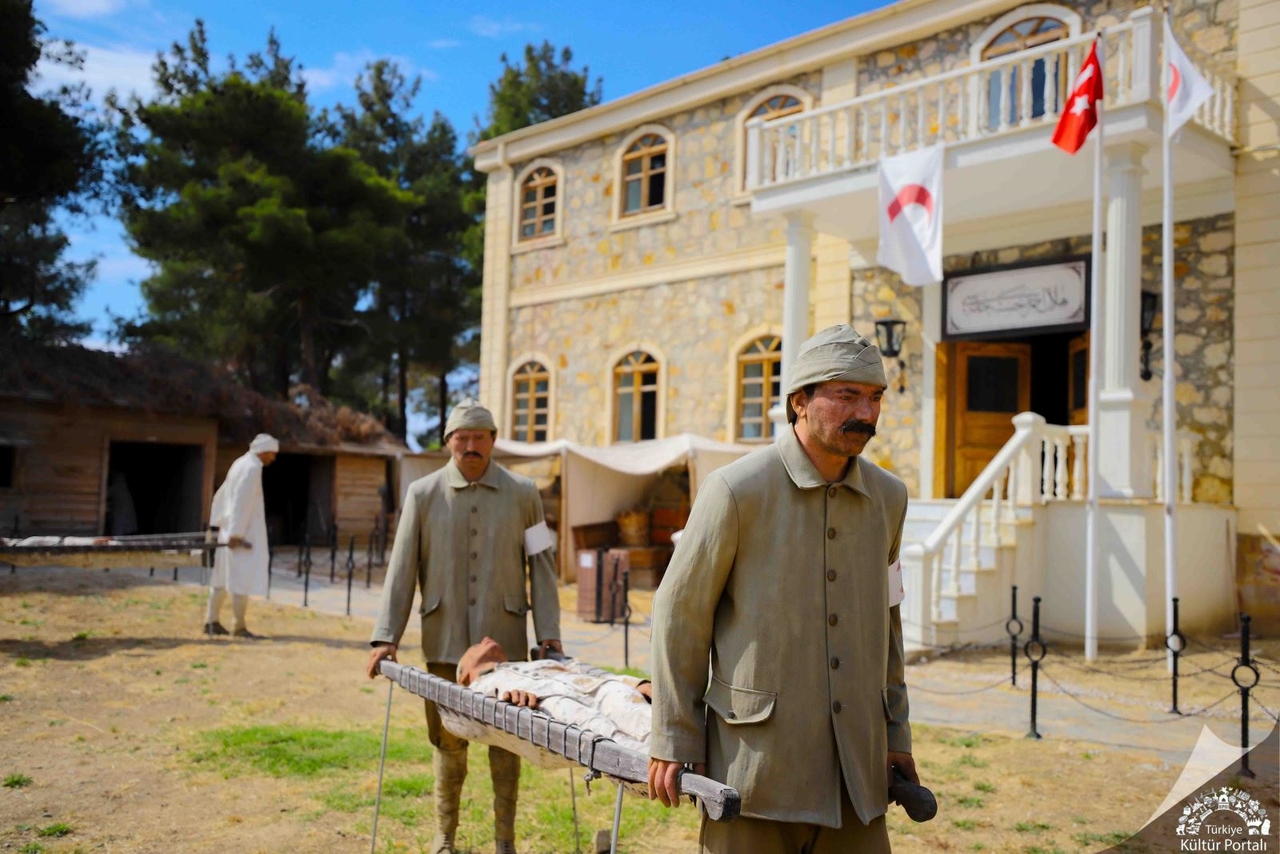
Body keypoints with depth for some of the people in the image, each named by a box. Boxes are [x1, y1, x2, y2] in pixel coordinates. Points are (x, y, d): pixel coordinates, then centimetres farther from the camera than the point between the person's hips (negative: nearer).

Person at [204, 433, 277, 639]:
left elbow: (222, 495, 20)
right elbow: (242, 501, -22)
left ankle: (211, 621, 18)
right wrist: (236, 533, -23)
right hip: (245, 534, -10)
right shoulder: (252, 467, -15)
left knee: (223, 576, 13)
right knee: (244, 578, -7)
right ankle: (239, 626, -5)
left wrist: (219, 523, 20)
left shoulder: (240, 463, 15)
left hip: (231, 531, 10)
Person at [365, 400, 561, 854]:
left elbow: (542, 566, 3)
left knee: (505, 742, 5)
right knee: (448, 740, 9)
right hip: (445, 641, 1)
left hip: (504, 641, 0)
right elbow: (401, 568, 0)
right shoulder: (423, 494, 3)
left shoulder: (522, 493, 3)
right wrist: (385, 637, -7)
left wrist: (549, 632, -3)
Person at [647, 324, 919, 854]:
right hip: (756, 761, -4)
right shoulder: (737, 490, -9)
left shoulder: (888, 497, 7)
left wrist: (896, 733, 16)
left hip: (856, 767, 5)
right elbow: (679, 615, -5)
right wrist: (673, 740, -5)